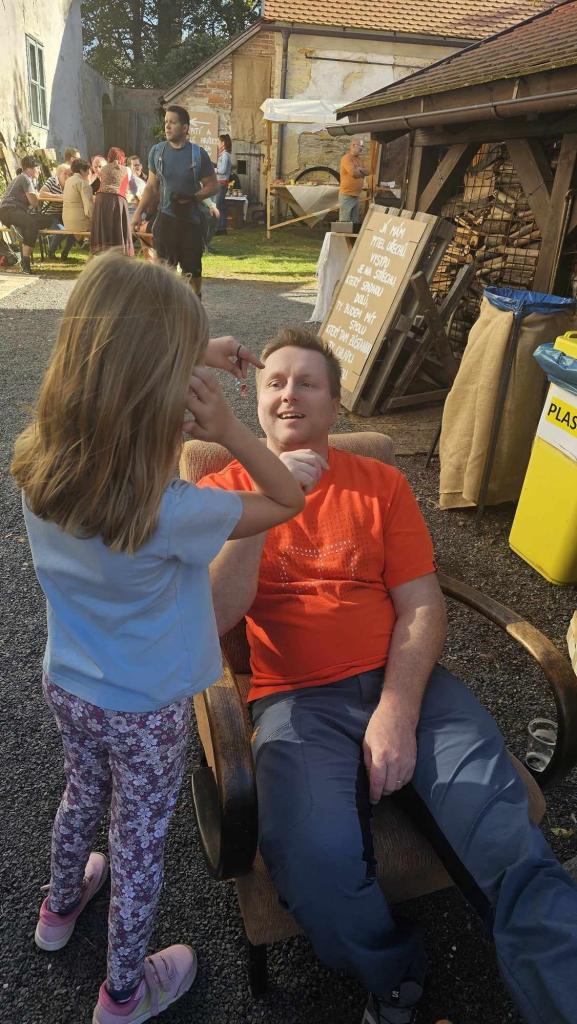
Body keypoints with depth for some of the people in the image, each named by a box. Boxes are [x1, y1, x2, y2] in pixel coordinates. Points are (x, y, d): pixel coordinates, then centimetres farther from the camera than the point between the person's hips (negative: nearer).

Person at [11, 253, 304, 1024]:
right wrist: (227, 427, -28)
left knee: (83, 795, 32)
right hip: (145, 710, -5)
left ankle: (60, 907, 61)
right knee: (140, 840, 19)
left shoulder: (36, 463, -19)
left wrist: (193, 353, -2)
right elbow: (290, 501, -21)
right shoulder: (168, 514, -36)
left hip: (66, 685, 6)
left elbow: (110, 374, 1)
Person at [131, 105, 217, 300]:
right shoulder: (157, 151, 2)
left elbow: (212, 186, -1)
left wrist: (192, 198, -17)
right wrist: (138, 212, 1)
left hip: (191, 220, -1)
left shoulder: (198, 154, -5)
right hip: (166, 218, 2)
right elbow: (151, 186, 9)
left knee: (193, 269, 6)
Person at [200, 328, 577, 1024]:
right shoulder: (226, 487, 8)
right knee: (316, 865, -26)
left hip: (402, 682, 2)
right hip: (296, 700, -1)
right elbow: (216, 615, -5)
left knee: (510, 843, -20)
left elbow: (422, 606, 4)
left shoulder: (381, 484, 11)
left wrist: (398, 710, -12)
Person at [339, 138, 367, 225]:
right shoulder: (347, 158, -11)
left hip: (356, 195, 9)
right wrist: (361, 171, -3)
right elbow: (354, 173, -24)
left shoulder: (358, 159, 17)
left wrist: (359, 169, -8)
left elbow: (366, 172, 12)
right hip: (347, 195, -9)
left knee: (355, 223, 12)